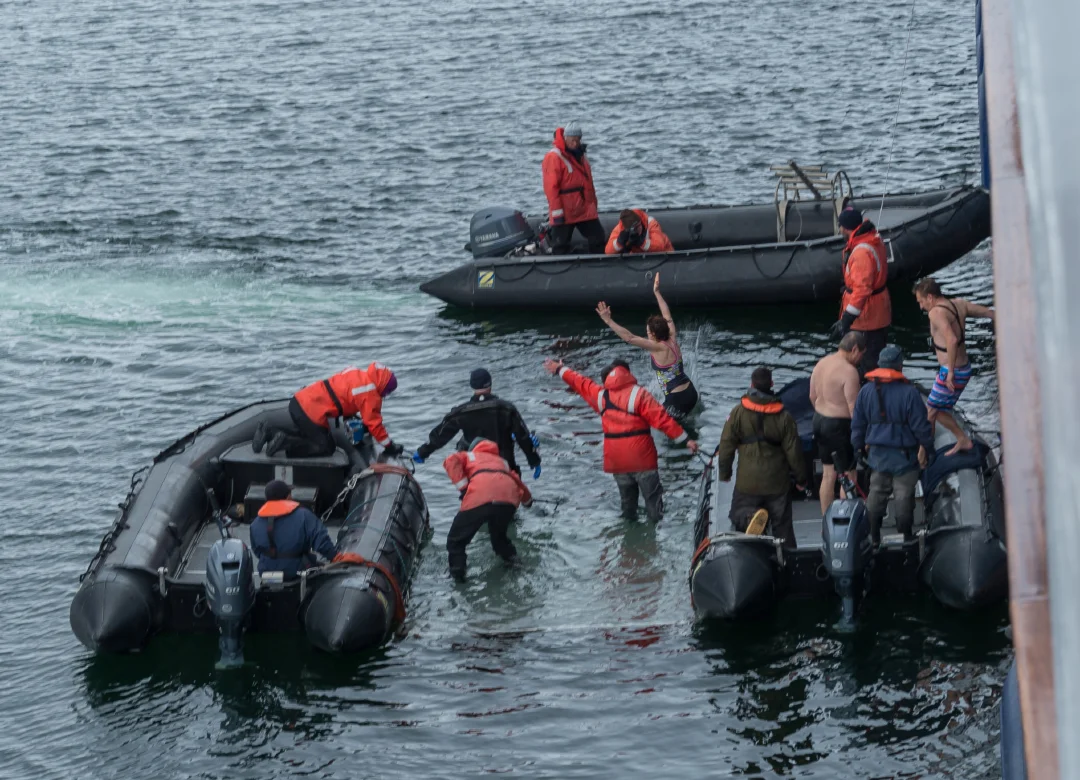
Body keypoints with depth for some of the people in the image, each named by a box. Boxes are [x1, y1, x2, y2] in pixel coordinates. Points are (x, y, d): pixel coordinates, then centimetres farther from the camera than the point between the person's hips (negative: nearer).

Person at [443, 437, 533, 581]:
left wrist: (463, 487, 7)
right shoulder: (502, 461, 42)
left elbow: (451, 461, 11)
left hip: (480, 498, -4)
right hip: (509, 498, 4)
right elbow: (518, 481, 50)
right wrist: (527, 500, 70)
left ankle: (457, 572, -3)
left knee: (456, 539, 7)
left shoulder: (470, 456, 33)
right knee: (498, 533, 35)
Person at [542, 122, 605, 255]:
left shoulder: (580, 155, 13)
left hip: (585, 210, 8)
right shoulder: (554, 157, -13)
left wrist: (593, 204, 22)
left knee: (598, 239, 7)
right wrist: (557, 212, -20)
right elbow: (551, 187, -17)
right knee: (561, 246, -1)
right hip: (564, 213, -8)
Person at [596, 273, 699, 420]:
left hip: (677, 399, -9)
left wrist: (608, 321, -19)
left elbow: (629, 338, -20)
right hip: (690, 392, 9)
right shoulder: (672, 340, 5)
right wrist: (657, 292, 28)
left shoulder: (658, 347, -15)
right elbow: (667, 317, 20)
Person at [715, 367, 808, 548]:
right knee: (782, 524, 13)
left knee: (738, 514, 11)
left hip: (747, 482, -1)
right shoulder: (784, 417, -6)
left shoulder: (738, 413, -8)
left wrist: (724, 472, 11)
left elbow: (726, 445, -4)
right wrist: (801, 478, 12)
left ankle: (751, 518, -23)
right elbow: (794, 451, -1)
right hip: (778, 483, 1)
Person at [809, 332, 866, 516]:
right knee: (848, 478, 4)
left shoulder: (821, 363, 5)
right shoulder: (849, 371, -21)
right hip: (840, 425, -9)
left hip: (820, 420, 9)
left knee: (828, 474, 18)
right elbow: (853, 406, -22)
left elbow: (813, 396, 15)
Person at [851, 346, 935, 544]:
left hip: (877, 453, 4)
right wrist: (927, 447, 1)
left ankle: (873, 536, 18)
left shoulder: (866, 391, -2)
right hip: (904, 453, -4)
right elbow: (920, 425, -12)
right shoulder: (909, 392, -17)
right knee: (904, 495, 5)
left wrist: (858, 447, 18)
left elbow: (857, 424, 6)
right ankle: (906, 534, 13)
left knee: (877, 493, 15)